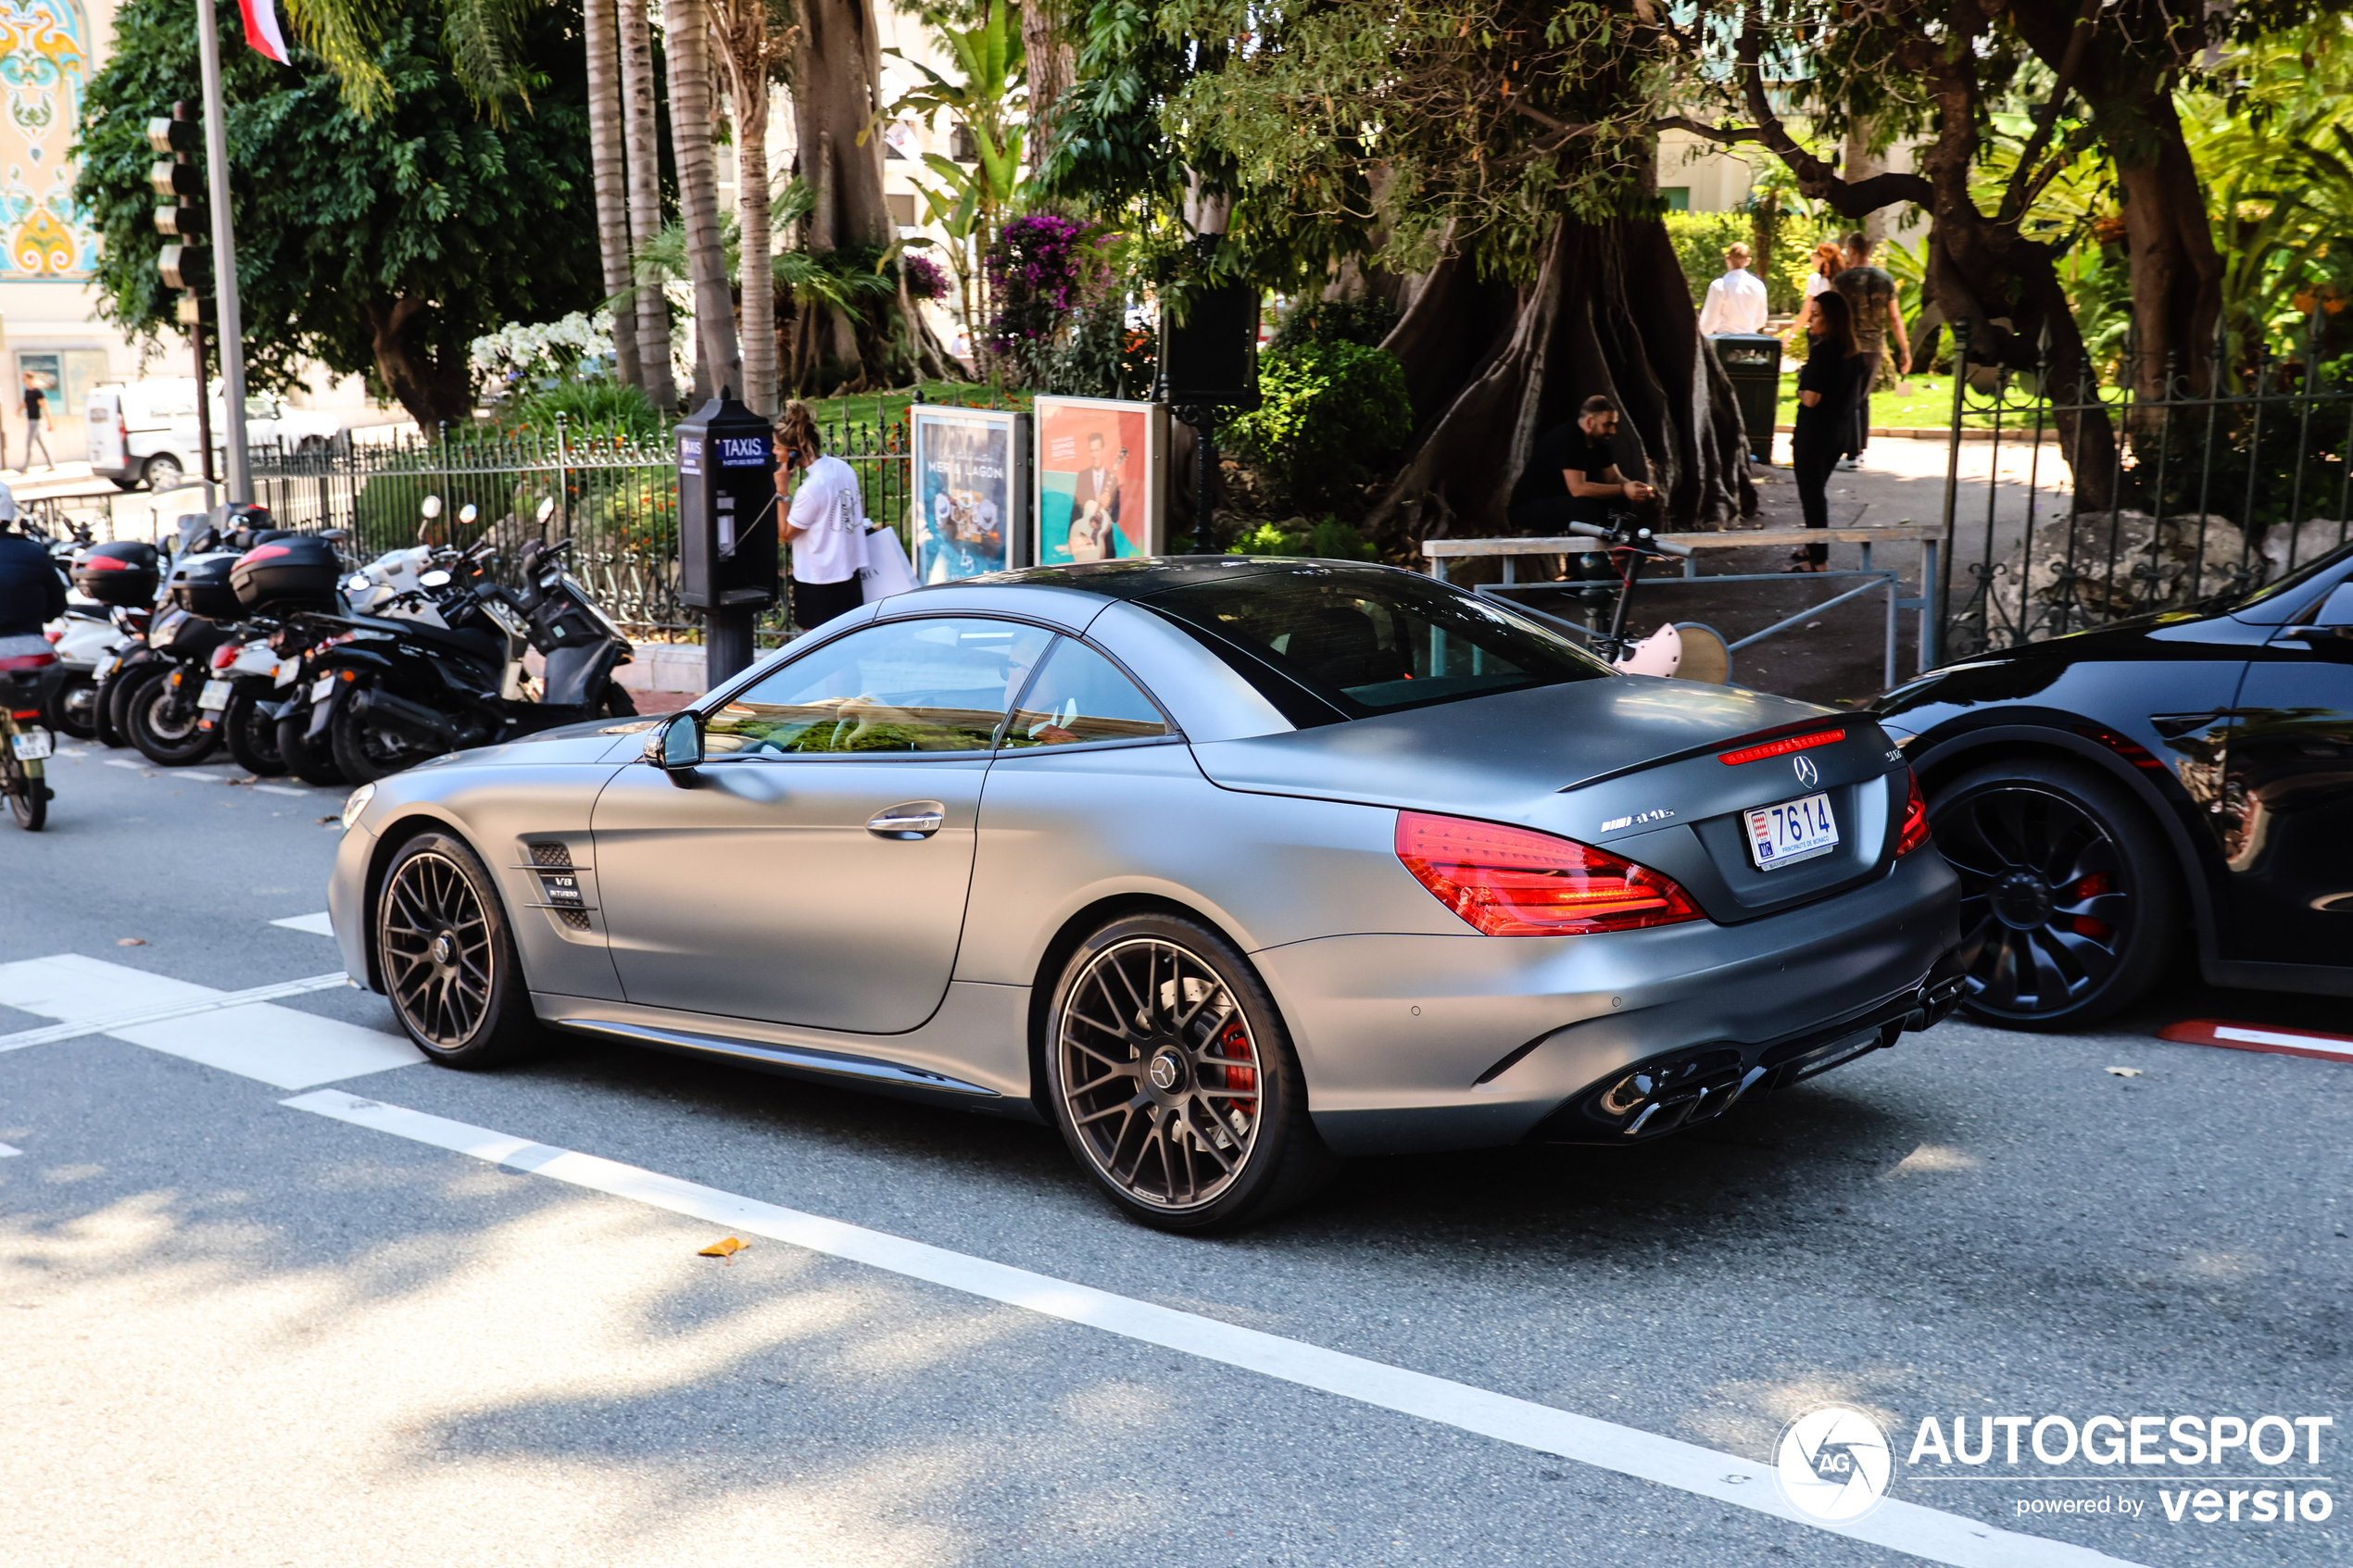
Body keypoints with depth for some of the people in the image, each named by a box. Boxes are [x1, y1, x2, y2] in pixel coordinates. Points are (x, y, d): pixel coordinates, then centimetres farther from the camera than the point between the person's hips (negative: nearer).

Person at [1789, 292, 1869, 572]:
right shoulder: (1854, 352, 5)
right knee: (1817, 491, 22)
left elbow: (1811, 399, -24)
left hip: (1814, 431, -9)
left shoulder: (1822, 350, -20)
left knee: (1811, 495, 0)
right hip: (1840, 431, 9)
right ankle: (1814, 548, 31)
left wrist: (1801, 391, -3)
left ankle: (1818, 560, 4)